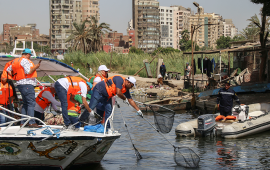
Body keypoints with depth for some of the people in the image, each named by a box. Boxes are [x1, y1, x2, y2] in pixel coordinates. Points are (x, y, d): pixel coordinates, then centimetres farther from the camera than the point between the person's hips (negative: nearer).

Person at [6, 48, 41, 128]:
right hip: (27, 83, -10)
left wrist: (14, 77, 21)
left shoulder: (15, 61, 19)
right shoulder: (25, 60, -10)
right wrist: (35, 67, -11)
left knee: (25, 103, 14)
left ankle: (22, 122, 13)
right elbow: (28, 72, -20)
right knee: (31, 102, -11)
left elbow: (8, 70, 24)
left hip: (20, 84, 10)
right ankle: (31, 122, -17)